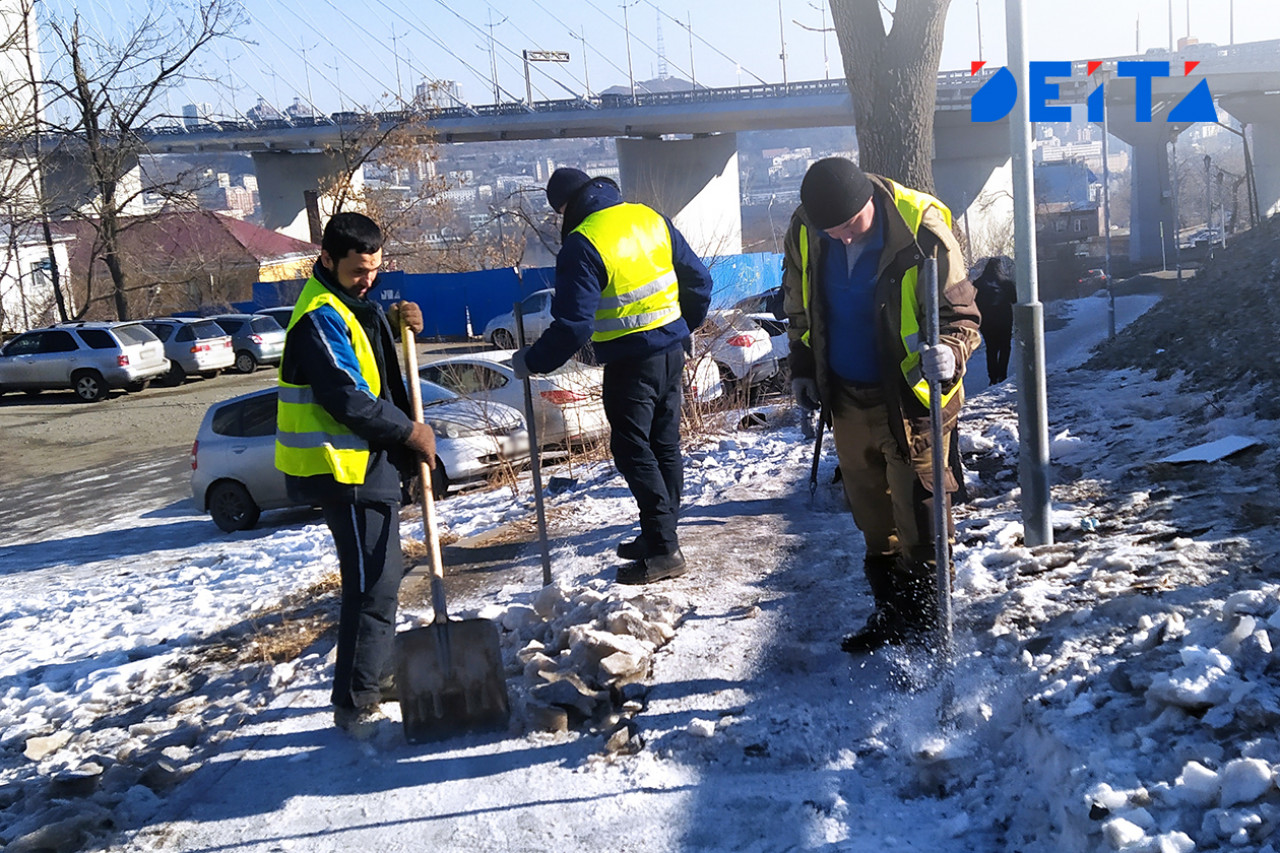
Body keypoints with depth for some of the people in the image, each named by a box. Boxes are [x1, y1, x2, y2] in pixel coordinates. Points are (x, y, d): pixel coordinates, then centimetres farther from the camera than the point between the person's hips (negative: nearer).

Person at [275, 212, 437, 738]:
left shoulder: (350, 301, 14)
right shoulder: (319, 317, -19)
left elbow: (373, 358, 22)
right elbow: (347, 397, -24)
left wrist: (398, 323, 2)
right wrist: (410, 432, -15)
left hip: (369, 462, 11)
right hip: (347, 469, -11)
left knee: (381, 574, 21)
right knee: (372, 585, -9)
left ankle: (380, 672, 37)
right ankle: (355, 704, -2)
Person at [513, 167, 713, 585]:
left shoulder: (582, 245, -16)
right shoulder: (651, 219, 6)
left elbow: (572, 325, -20)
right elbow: (698, 280, 12)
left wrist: (533, 361, -8)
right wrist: (686, 326, 26)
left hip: (630, 362, -8)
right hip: (671, 350, 8)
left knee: (634, 451, 0)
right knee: (664, 445, 14)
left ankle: (663, 549, -1)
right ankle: (659, 536, 25)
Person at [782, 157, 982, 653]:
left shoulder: (922, 231, -22)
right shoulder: (803, 232, -7)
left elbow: (960, 312, -14)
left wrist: (949, 350, -34)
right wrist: (802, 365, 11)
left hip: (911, 397, -5)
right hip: (848, 397, 6)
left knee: (917, 516, -2)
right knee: (871, 514, 17)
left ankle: (924, 621, 13)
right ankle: (889, 612, 33)